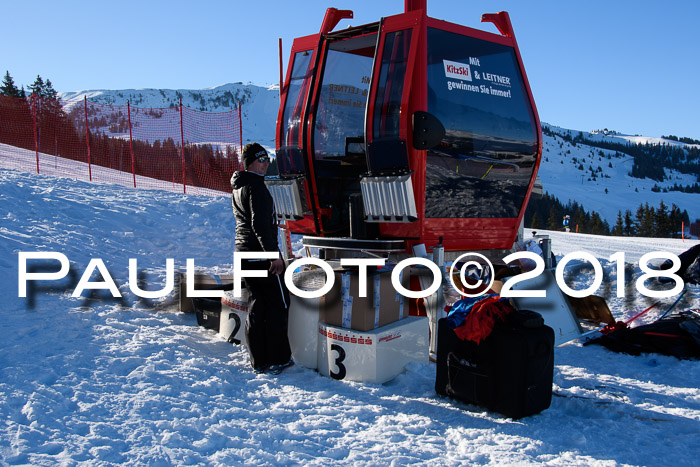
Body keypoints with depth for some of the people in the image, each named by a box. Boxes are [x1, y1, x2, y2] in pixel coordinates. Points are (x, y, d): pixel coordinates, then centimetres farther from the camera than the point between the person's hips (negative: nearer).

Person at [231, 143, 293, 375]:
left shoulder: (237, 187, 15)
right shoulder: (256, 185, -15)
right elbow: (260, 224, -23)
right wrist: (274, 255, -22)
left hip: (244, 253, 9)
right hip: (261, 254, -9)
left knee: (256, 304, 13)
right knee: (278, 304, 0)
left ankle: (258, 361, 17)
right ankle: (278, 360, 5)